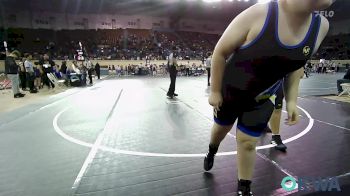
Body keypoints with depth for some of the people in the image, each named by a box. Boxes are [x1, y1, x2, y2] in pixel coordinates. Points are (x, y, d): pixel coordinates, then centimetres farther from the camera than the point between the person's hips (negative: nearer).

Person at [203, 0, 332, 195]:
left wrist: (291, 100, 2)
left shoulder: (321, 26, -9)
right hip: (229, 92, -2)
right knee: (221, 128, 20)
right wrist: (215, 91, -13)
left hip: (262, 100, 3)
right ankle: (212, 152, 55)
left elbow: (296, 65, 7)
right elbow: (220, 52, -18)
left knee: (248, 143, 9)